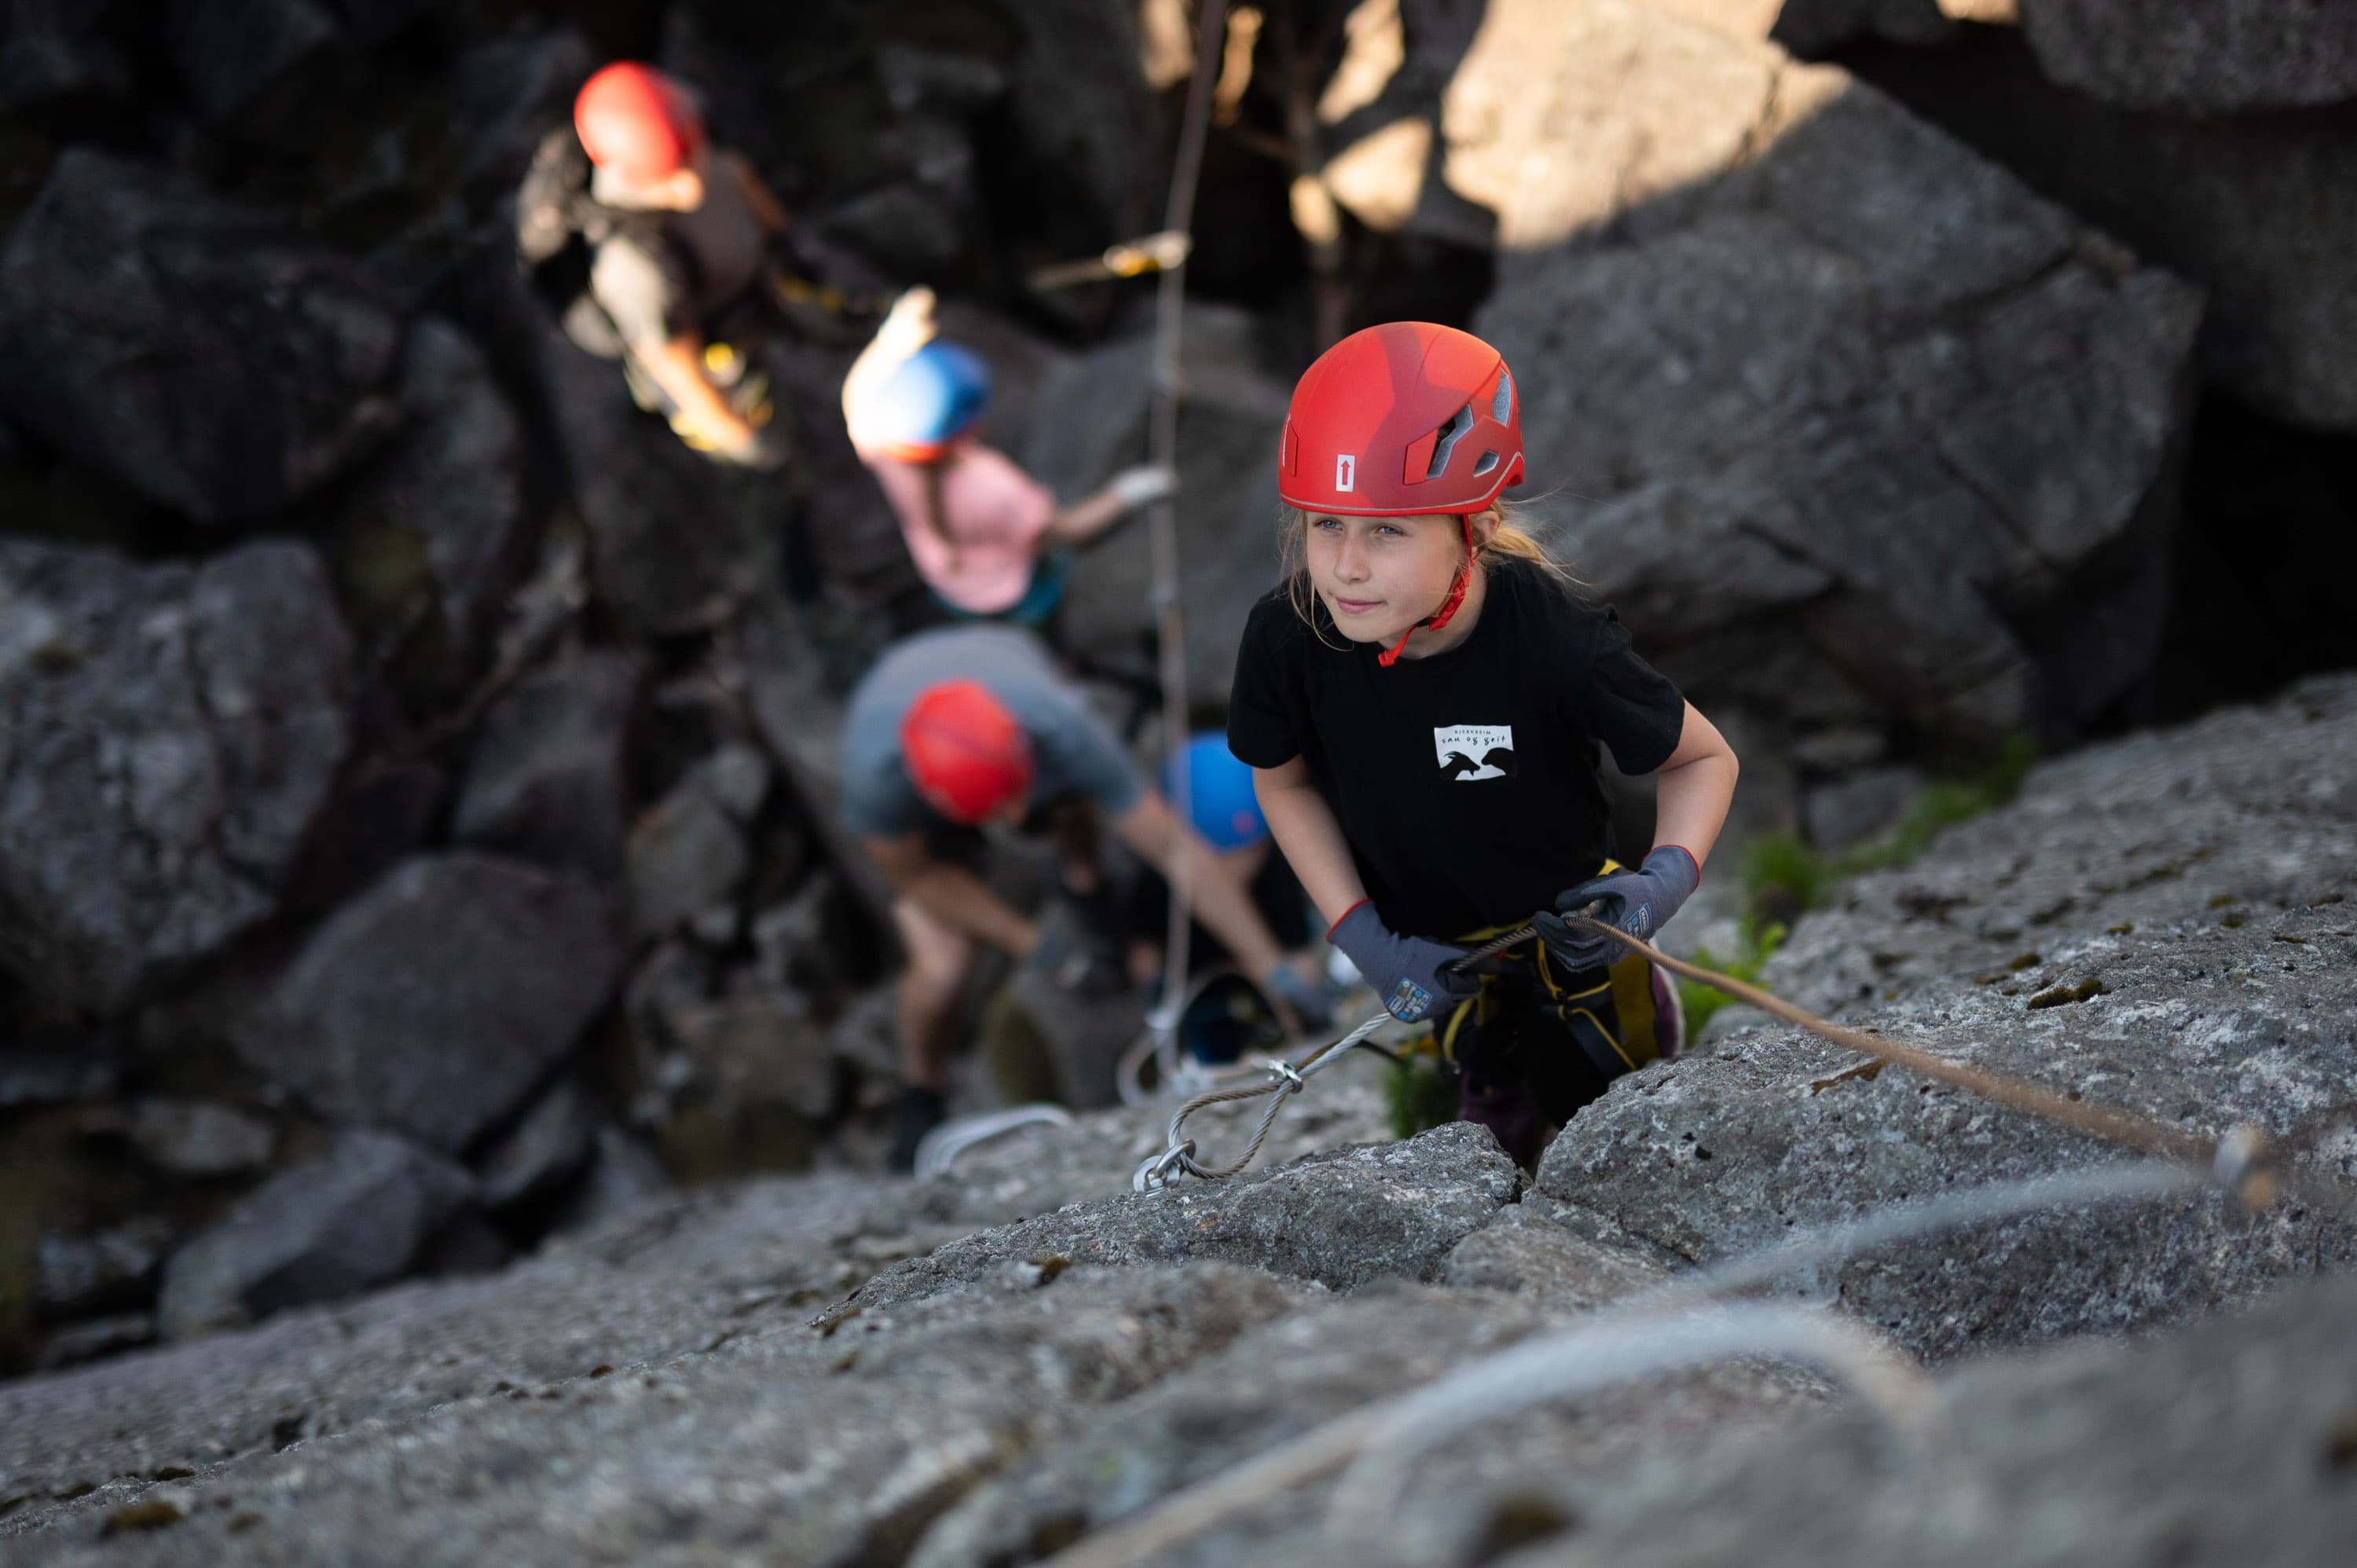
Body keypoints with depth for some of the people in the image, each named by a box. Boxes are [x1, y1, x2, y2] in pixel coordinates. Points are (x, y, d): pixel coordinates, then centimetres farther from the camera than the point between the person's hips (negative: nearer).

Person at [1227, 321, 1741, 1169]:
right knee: (1501, 1123, 22)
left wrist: (1667, 879, -33)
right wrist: (1360, 934, -15)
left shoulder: (1555, 640, -34)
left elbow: (1703, 757, -16)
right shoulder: (1287, 638, -27)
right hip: (1432, 953, 2)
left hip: (1566, 930, -2)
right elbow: (1285, 783, -5)